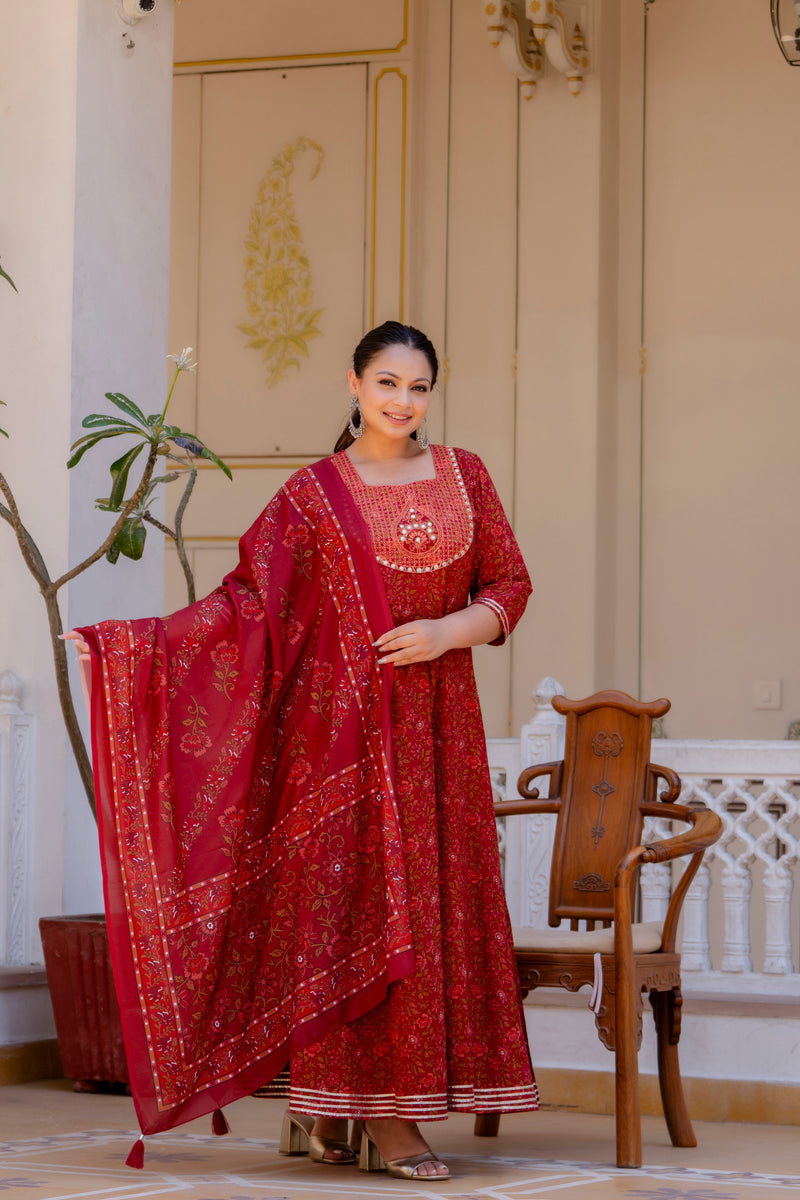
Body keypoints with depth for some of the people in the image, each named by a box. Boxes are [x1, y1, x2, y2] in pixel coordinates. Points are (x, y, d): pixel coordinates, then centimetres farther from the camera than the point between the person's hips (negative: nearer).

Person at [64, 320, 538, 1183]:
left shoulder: (464, 477, 10)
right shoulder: (314, 494, 2)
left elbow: (508, 586, 11)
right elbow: (249, 601, -3)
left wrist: (449, 631, -9)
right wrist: (127, 641, -12)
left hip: (436, 721, 4)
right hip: (345, 723, -3)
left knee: (430, 906, 0)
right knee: (355, 904, -6)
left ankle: (316, 1108, 8)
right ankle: (385, 1121, -2)